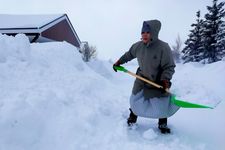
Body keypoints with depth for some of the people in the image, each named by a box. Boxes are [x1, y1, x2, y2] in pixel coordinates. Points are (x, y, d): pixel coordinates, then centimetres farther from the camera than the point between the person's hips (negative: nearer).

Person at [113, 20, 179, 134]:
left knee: (161, 106, 2)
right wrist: (119, 62, 16)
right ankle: (132, 118, 41)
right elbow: (129, 54, 12)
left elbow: (169, 67, -19)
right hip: (141, 80, 4)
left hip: (158, 82, -3)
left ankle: (162, 124, 30)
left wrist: (165, 80, -30)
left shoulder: (163, 47, -23)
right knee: (135, 101, 15)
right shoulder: (138, 46, -10)